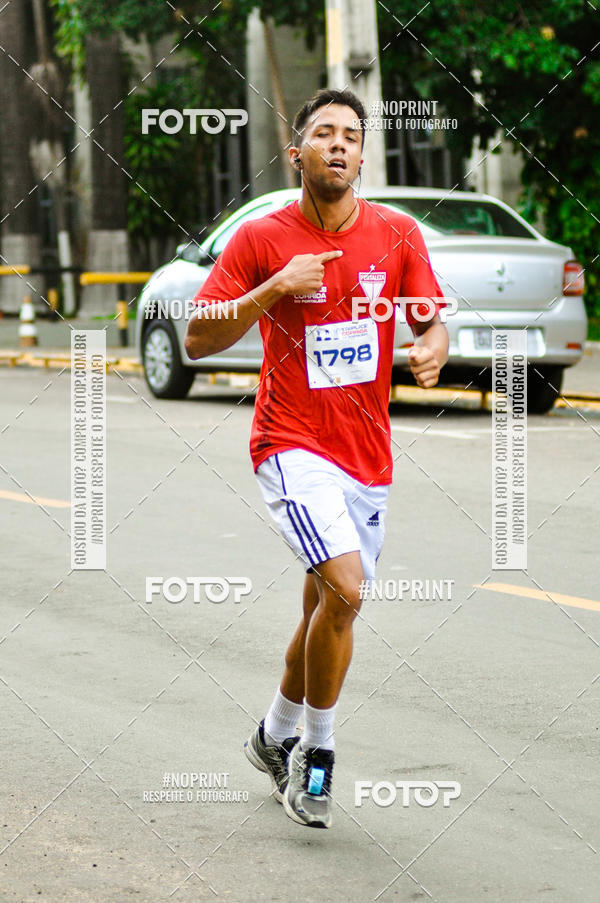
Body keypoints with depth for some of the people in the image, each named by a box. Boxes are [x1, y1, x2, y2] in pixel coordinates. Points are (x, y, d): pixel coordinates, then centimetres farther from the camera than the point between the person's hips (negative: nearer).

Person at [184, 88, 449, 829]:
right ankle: (318, 752, -4)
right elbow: (197, 341, -6)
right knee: (344, 587, -23)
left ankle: (274, 737, 39)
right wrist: (273, 288, -20)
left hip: (367, 455, 4)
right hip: (292, 443, -4)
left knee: (326, 607, 15)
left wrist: (432, 350, -19)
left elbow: (431, 320, 5)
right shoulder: (261, 239, -6)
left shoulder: (397, 235, 2)